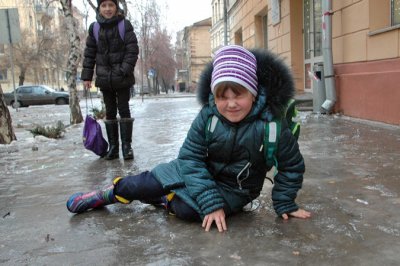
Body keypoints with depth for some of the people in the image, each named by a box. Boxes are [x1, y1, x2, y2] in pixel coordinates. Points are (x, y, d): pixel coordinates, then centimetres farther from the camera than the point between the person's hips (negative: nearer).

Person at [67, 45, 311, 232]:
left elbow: (291, 166, -12)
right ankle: (109, 193, 27)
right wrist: (211, 202, -26)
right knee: (146, 184, -3)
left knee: (188, 209, -27)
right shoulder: (207, 117, -21)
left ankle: (168, 200, 7)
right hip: (199, 171, 2)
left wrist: (284, 204, -7)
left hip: (234, 188, -2)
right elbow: (191, 158, -19)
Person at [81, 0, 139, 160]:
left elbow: (132, 49, -8)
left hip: (122, 78, -3)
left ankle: (127, 145, 7)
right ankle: (113, 146, 15)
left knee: (124, 109, 0)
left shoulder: (125, 25, -4)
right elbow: (89, 53, 8)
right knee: (109, 111, 8)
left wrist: (125, 70, -18)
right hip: (104, 78, 3)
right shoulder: (94, 27, 5)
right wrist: (86, 76, 3)